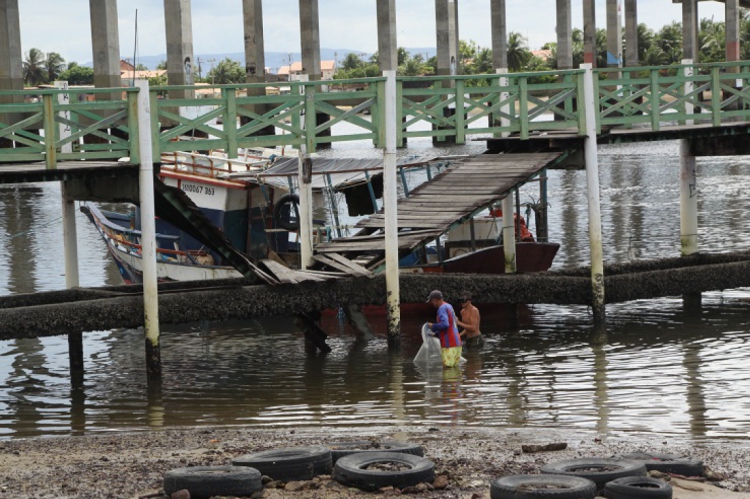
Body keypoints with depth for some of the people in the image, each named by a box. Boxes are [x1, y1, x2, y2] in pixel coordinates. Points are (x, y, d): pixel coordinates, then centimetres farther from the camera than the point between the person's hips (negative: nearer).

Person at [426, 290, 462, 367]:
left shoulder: (442, 308, -12)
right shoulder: (449, 306, 18)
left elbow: (445, 324, -26)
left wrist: (433, 326, -10)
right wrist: (436, 334, 25)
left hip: (449, 345, -9)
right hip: (456, 343, 9)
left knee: (447, 367, -8)